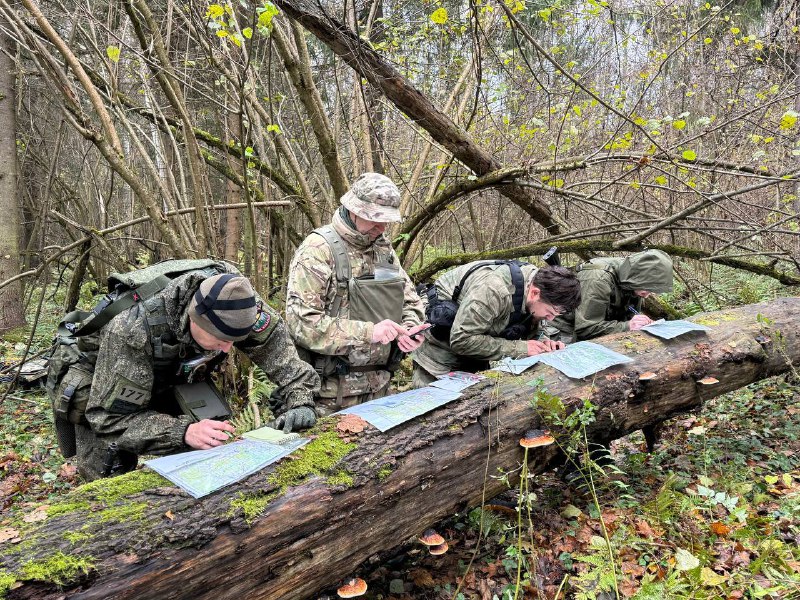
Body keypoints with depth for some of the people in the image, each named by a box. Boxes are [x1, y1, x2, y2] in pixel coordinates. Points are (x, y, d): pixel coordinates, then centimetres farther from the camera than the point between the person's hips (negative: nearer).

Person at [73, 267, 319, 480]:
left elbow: (276, 342, -21)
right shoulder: (131, 332, -42)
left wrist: (299, 399, -35)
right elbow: (111, 418, -37)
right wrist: (184, 432, -49)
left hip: (167, 383, 4)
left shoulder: (231, 302, -31)